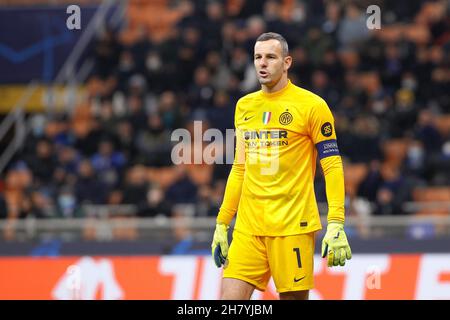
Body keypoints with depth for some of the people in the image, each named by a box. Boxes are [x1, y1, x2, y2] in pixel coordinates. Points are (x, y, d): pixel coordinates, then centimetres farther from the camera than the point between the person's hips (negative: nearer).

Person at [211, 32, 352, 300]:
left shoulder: (311, 105, -3)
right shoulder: (244, 106, 14)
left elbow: (333, 167, -5)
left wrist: (336, 226, -15)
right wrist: (222, 224, 18)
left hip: (293, 226, -5)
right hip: (248, 226, 5)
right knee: (231, 299, -6)